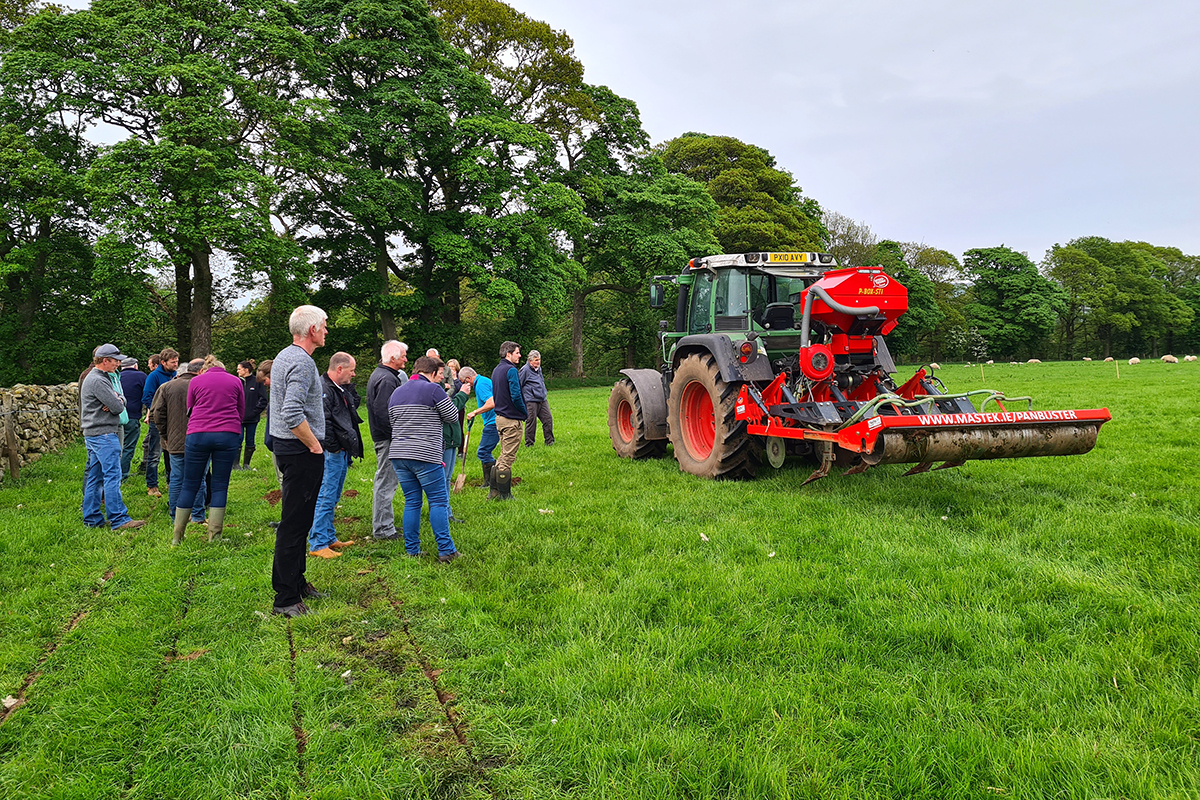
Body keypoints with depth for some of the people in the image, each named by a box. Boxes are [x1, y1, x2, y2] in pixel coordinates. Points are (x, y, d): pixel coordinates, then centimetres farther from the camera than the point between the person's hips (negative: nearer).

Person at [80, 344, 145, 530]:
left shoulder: (103, 377, 18)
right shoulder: (97, 380, -15)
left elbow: (121, 401, 15)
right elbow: (118, 407, -19)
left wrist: (117, 400, -8)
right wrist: (118, 402, 3)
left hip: (93, 435, 11)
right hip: (103, 434, -11)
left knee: (95, 477, 12)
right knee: (112, 476, -11)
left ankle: (92, 518, 17)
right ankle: (119, 520, -11)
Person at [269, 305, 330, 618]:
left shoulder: (284, 356, 14)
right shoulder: (302, 362, -18)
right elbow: (292, 414, -30)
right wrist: (315, 446, -17)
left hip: (285, 448, 11)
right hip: (301, 452, -11)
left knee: (298, 521, 18)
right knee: (295, 524, -6)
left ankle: (296, 582, 30)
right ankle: (286, 599, 0)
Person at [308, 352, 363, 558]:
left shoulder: (342, 390, 17)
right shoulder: (322, 389, -15)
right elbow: (322, 422, -23)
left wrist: (351, 447, 19)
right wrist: (333, 447, -17)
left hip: (342, 452, 10)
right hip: (331, 454, -10)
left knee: (332, 498, 17)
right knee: (325, 498, -6)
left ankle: (330, 539, 26)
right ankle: (318, 544, -1)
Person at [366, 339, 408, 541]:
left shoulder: (379, 374, 16)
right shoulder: (387, 379, -19)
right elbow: (383, 412, -26)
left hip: (383, 436, 11)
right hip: (387, 438, -11)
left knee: (386, 481, 18)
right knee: (386, 482, -5)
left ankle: (383, 525, 27)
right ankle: (382, 529, 2)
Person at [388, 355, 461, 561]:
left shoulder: (396, 392, 15)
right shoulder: (433, 389, -7)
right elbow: (453, 417, -1)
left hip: (398, 455, 7)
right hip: (425, 456, -7)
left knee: (411, 502, 12)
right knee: (438, 501, 0)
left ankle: (412, 550, 13)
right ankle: (445, 550, -1)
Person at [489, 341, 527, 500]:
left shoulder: (496, 370, 14)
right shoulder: (511, 370, -15)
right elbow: (516, 396, -21)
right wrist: (525, 413, -6)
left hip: (500, 417, 9)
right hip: (512, 419, -9)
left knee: (504, 455, 18)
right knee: (508, 457, -2)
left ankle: (494, 490, 20)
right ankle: (505, 495, 5)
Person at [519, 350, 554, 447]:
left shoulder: (539, 368, 15)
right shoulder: (525, 370, -9)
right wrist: (521, 401, -5)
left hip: (542, 401, 8)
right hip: (531, 401, -7)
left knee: (548, 420, 3)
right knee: (531, 422, -2)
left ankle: (549, 441, 13)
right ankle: (529, 444, 9)